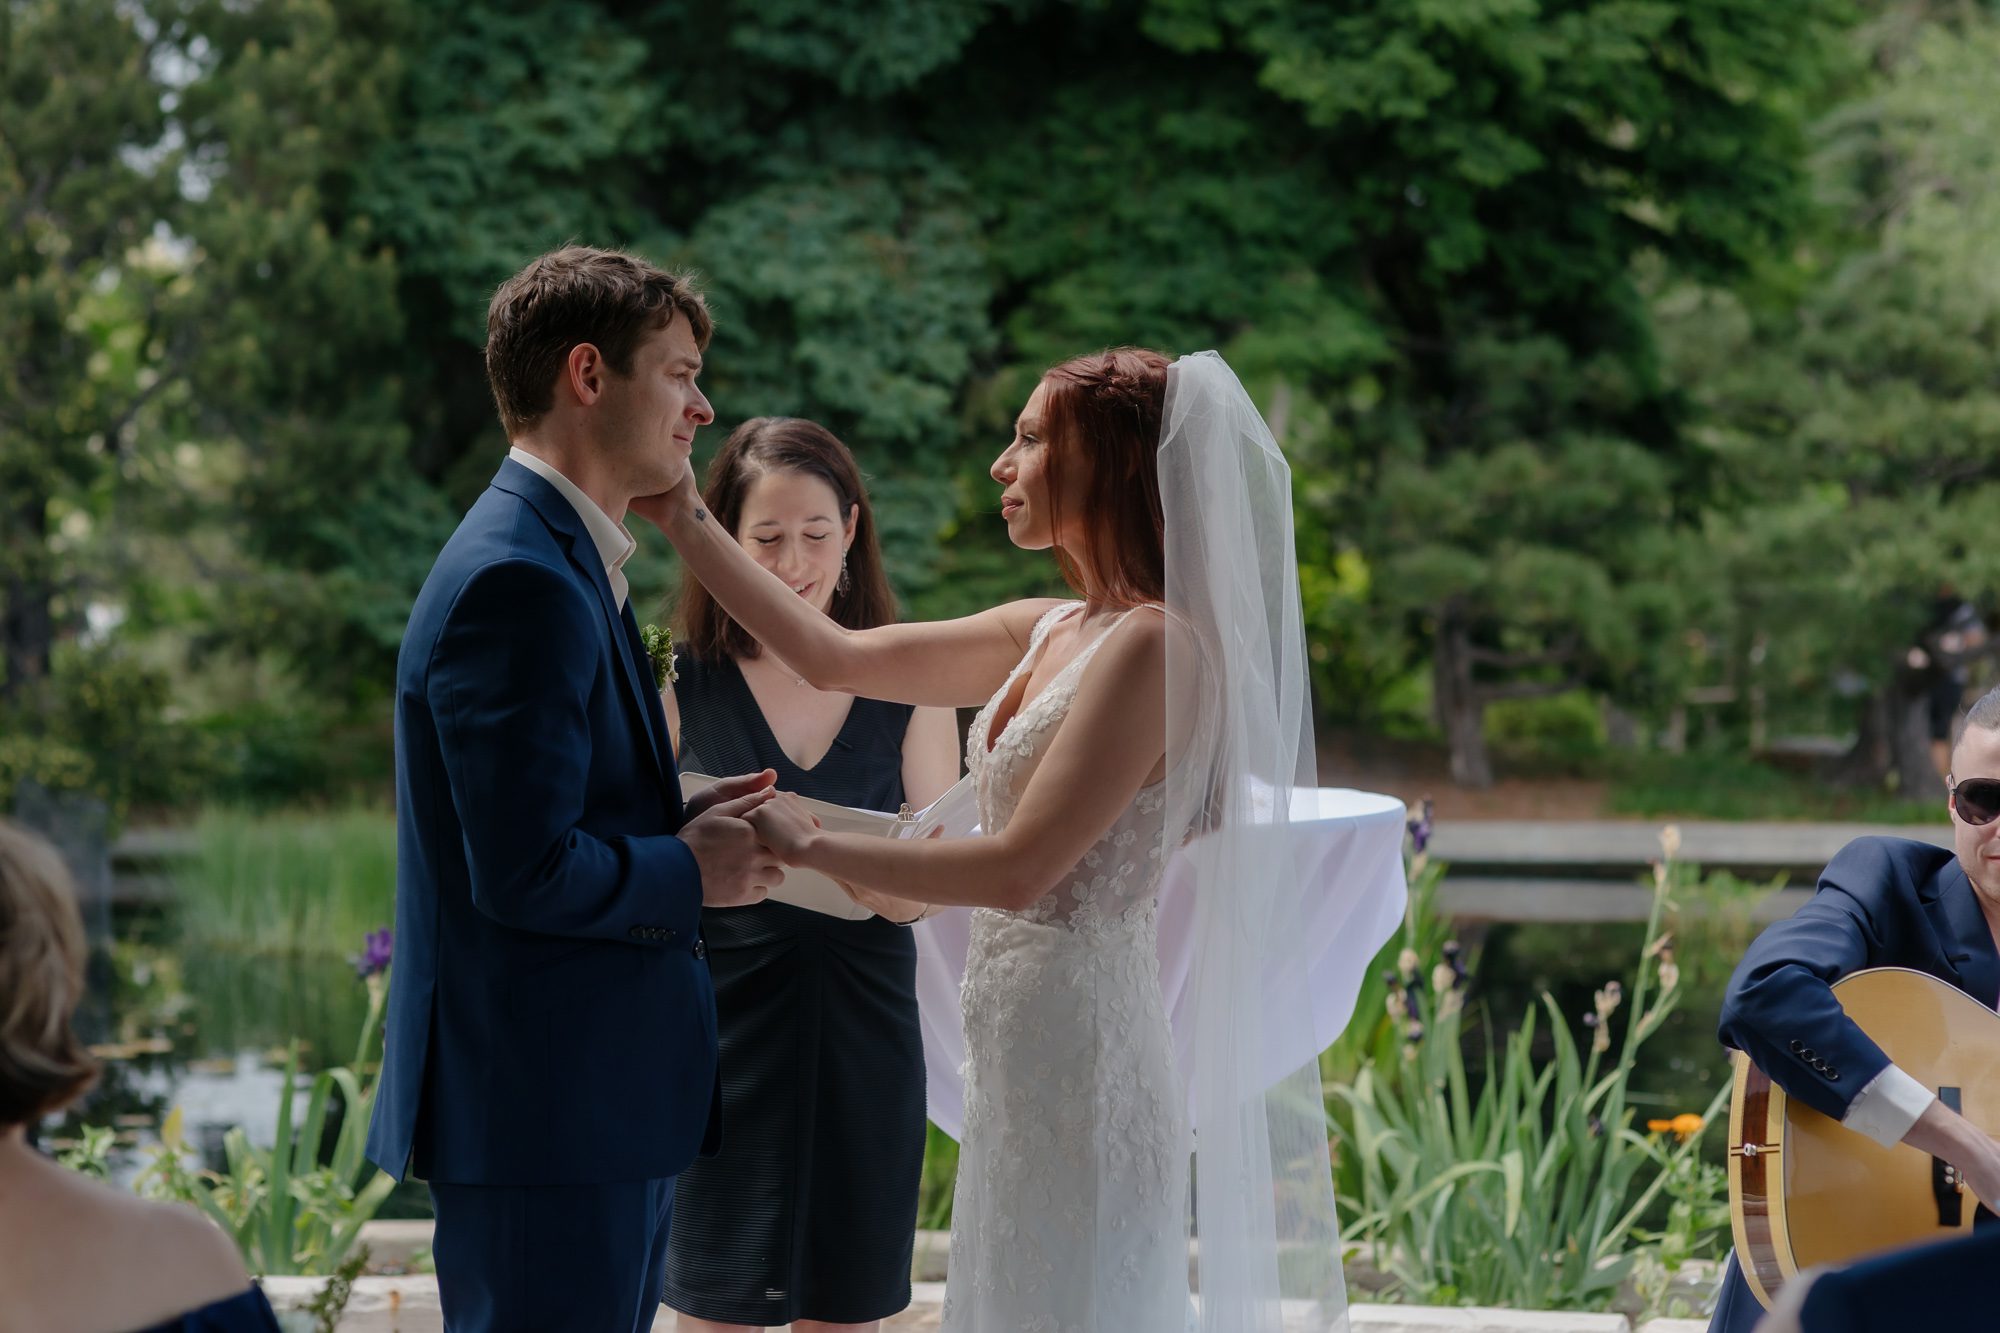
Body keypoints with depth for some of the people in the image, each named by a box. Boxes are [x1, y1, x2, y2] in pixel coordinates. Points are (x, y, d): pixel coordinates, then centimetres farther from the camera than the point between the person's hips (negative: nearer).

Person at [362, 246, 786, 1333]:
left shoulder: (559, 561, 16)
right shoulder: (519, 582, -18)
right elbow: (526, 871, -23)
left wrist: (679, 825, 6)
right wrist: (692, 873, -9)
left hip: (592, 1111, 11)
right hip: (546, 1116, -11)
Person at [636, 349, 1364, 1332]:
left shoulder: (1155, 644, -16)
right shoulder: (1047, 634, 11)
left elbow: (1019, 869, -21)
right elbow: (836, 659, 11)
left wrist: (810, 847, -13)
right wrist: (681, 518, 9)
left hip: (1074, 1056, -9)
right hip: (1018, 1061, 9)